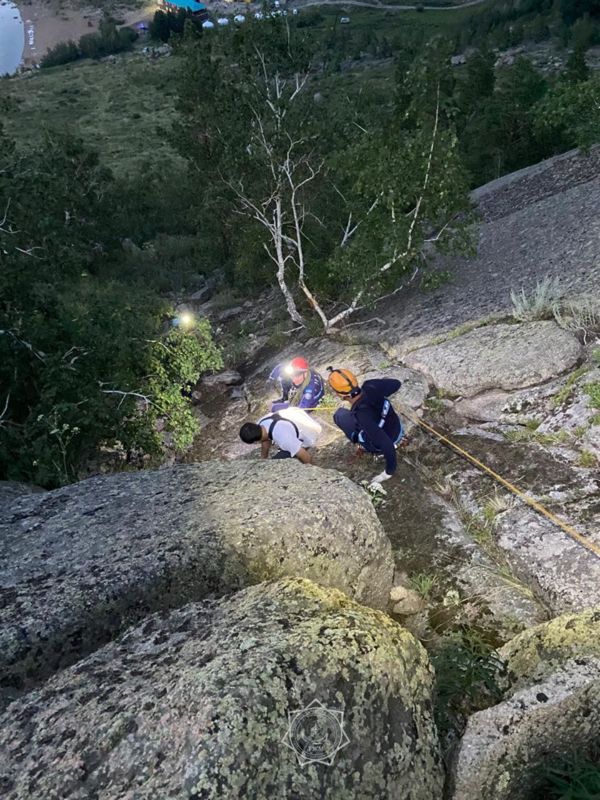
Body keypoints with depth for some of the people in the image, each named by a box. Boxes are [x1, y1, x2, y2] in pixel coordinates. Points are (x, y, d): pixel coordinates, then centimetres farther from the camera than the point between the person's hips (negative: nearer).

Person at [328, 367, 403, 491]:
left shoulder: (362, 415, -42)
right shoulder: (370, 387, -26)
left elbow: (387, 445, -41)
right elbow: (397, 384, -7)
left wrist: (389, 471, -29)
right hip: (399, 430, 5)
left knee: (340, 415, 5)